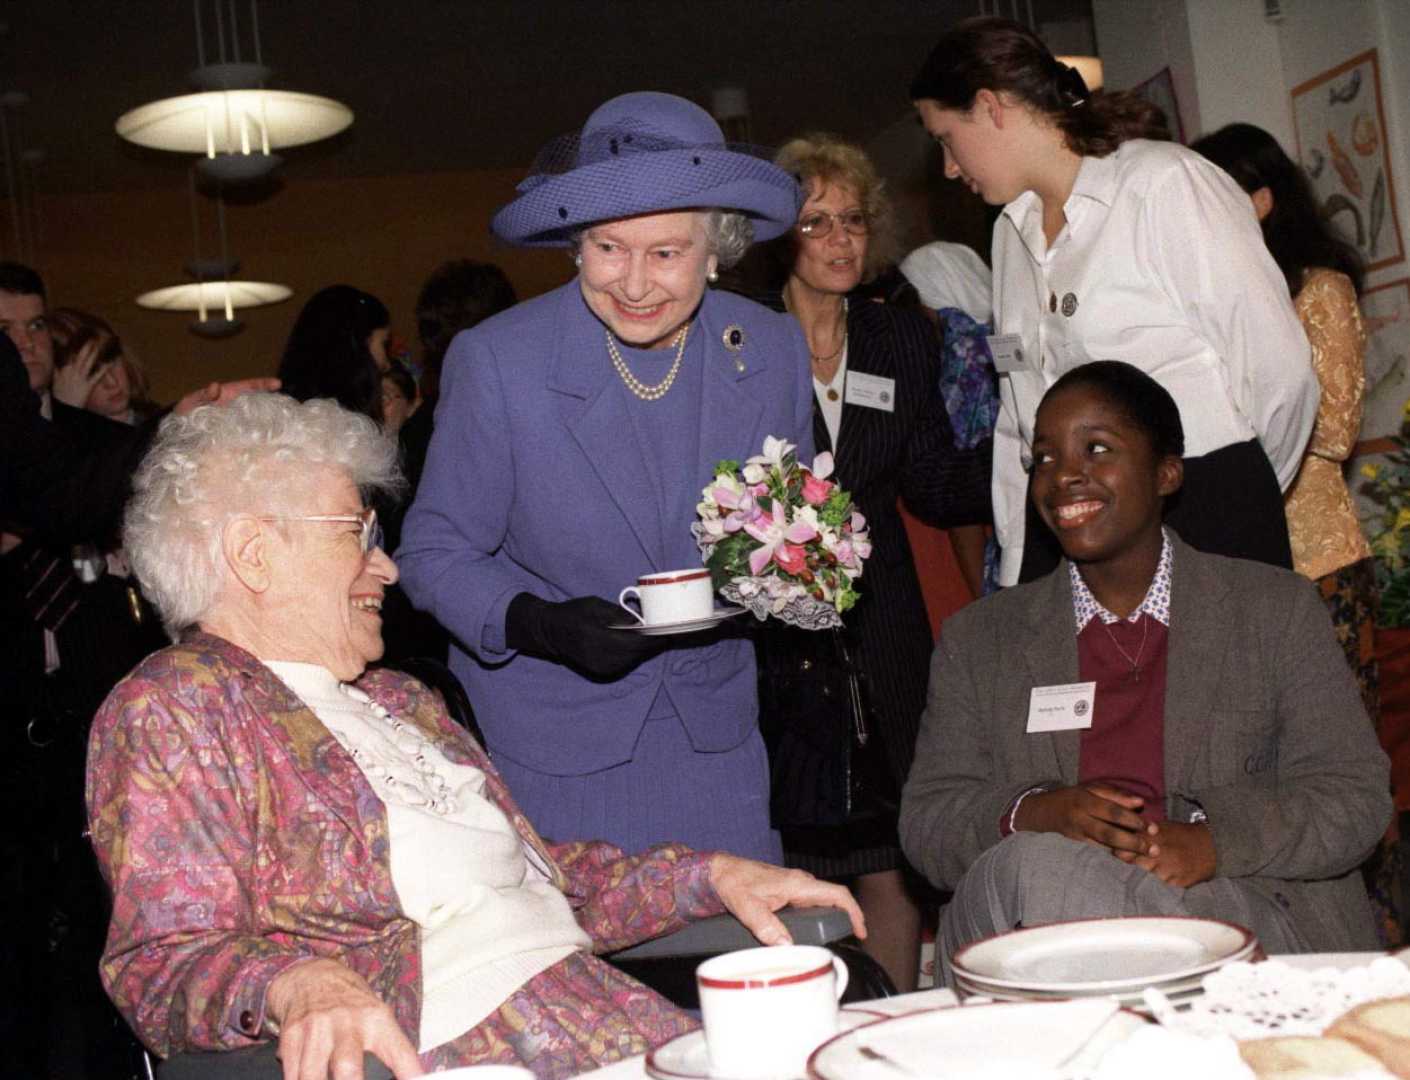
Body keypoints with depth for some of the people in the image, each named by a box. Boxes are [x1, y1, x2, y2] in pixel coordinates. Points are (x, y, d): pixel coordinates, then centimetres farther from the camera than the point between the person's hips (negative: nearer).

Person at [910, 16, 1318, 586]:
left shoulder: (1165, 183, -6)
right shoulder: (1013, 230, 16)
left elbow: (1280, 369, -7)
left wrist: (1242, 497, 7)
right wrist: (1015, 571, 12)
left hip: (1203, 522, -6)